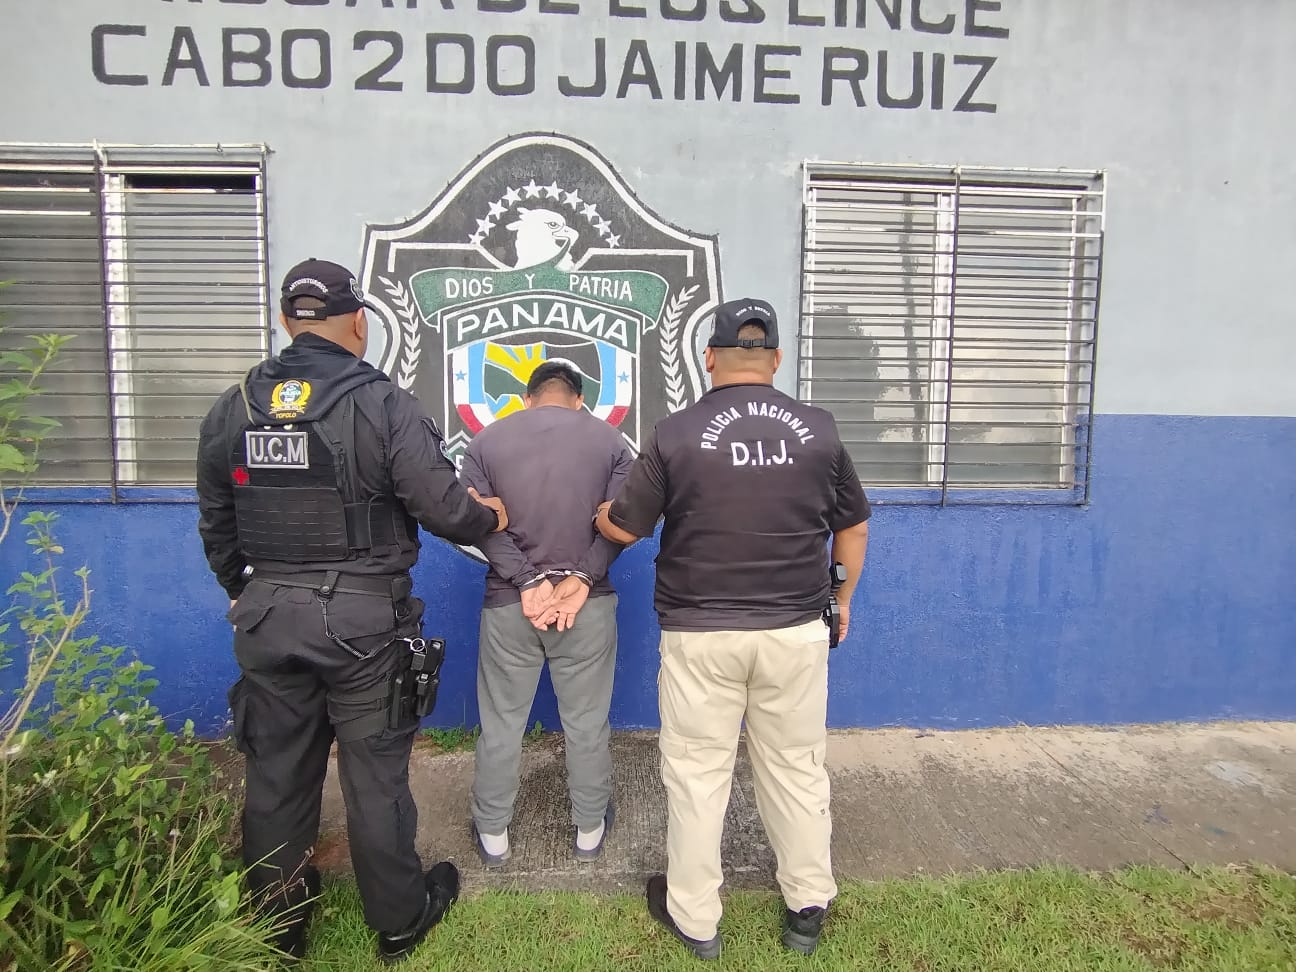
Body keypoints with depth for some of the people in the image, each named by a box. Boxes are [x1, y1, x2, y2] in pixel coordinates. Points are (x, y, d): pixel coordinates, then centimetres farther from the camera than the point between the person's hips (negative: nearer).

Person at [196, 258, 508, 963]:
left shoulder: (233, 408, 3)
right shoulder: (383, 403, -13)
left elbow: (215, 525, 11)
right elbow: (443, 508, -16)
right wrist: (490, 518, 6)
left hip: (267, 615, 4)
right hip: (363, 616, -4)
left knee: (277, 772, 16)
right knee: (374, 772, 10)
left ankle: (278, 927, 35)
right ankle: (398, 921, 28)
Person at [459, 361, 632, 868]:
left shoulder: (486, 440, 3)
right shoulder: (609, 439, 2)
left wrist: (527, 582, -13)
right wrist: (580, 579, -14)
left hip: (508, 601, 1)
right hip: (588, 603, 0)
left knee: (500, 723, 14)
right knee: (587, 723, 13)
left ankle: (492, 833, 29)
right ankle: (589, 829, 29)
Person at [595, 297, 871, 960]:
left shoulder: (675, 434, -11)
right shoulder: (818, 430, -2)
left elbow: (622, 529, -2)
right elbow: (854, 527, 8)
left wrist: (598, 512, 21)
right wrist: (840, 599, 24)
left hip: (699, 635, -2)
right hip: (796, 631, 3)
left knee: (696, 773, 12)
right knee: (797, 769, 18)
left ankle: (694, 917, 28)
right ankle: (808, 905, 34)